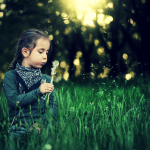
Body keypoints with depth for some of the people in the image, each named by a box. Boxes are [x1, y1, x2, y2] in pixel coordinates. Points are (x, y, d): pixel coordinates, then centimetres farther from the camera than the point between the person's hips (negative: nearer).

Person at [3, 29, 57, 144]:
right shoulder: (11, 76, 4)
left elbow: (53, 106, 7)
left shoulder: (46, 79, 13)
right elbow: (12, 101, -9)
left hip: (42, 125, 2)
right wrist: (38, 92, -16)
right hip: (19, 125, -2)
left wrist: (41, 123, -11)